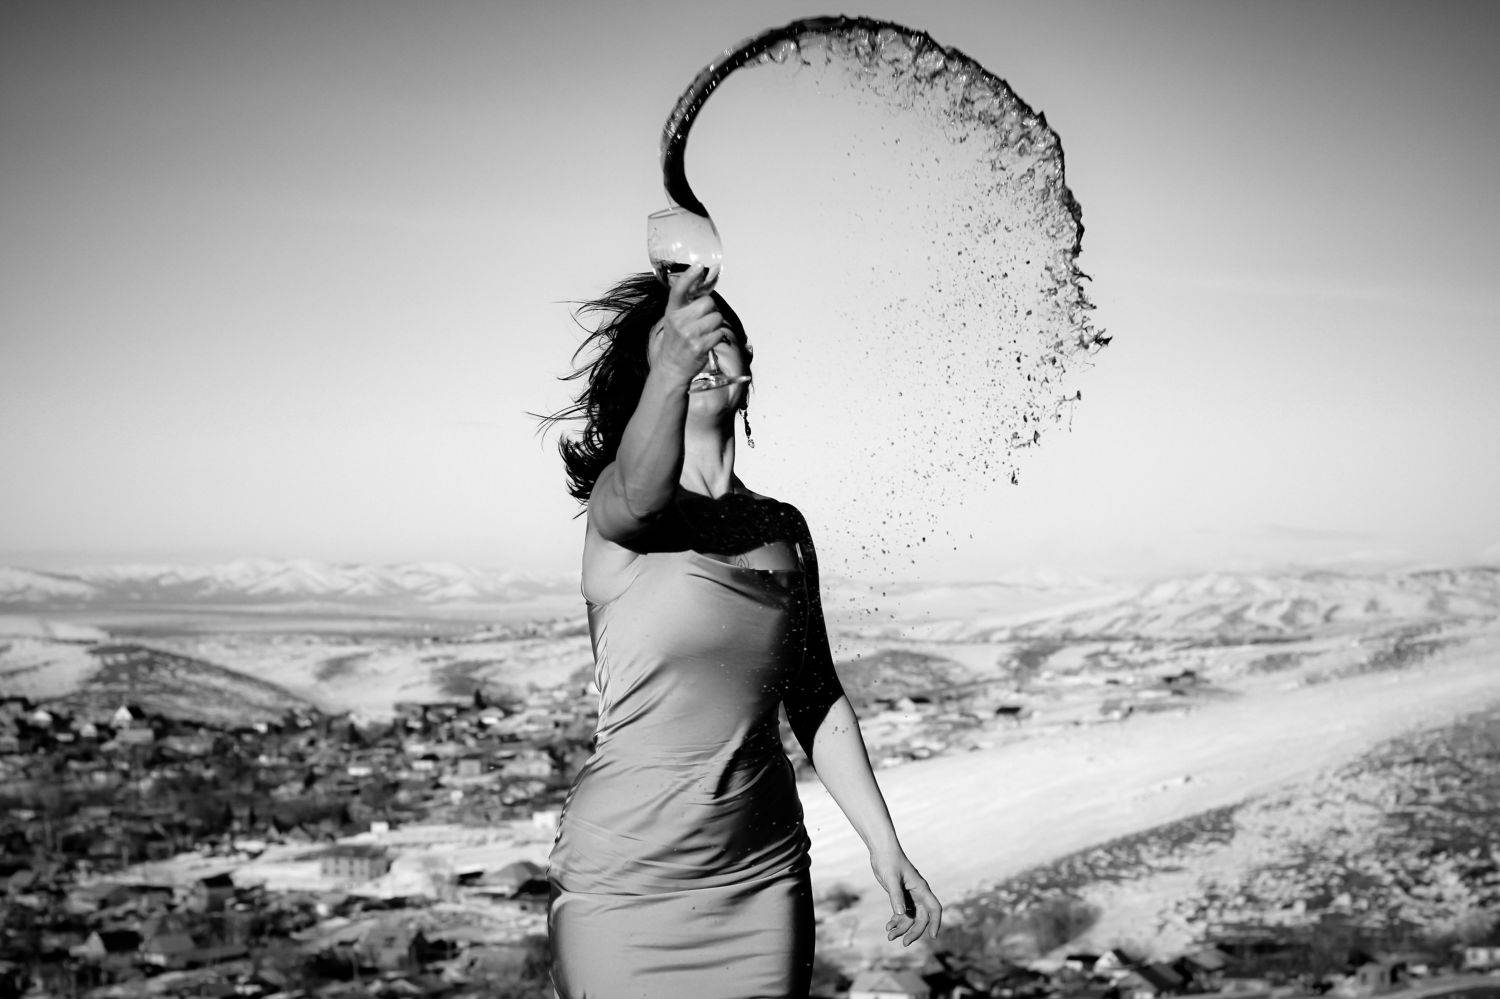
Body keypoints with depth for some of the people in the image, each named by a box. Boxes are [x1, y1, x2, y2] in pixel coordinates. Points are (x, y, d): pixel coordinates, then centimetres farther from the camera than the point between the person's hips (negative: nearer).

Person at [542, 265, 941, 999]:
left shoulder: (782, 528, 8)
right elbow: (641, 489, -33)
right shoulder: (615, 510, -8)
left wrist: (884, 846, 10)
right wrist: (671, 373, -51)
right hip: (623, 883, -5)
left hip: (764, 881, 5)